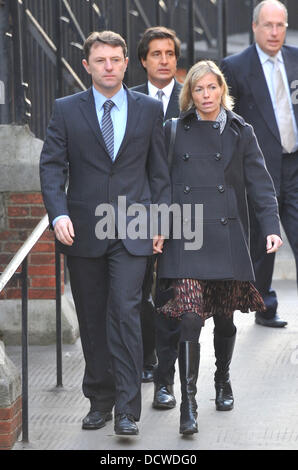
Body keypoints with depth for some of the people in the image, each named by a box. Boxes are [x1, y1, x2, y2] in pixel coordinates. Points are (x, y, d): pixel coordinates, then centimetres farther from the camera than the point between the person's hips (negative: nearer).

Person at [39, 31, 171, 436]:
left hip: (131, 230, -1)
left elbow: (159, 170, 10)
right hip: (84, 231, 1)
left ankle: (127, 410, -10)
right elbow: (52, 166, 0)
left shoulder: (149, 109, 6)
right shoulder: (66, 110, 4)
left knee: (125, 313, -12)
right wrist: (59, 214, -15)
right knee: (92, 321, 8)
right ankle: (99, 401, 20)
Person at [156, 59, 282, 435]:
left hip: (227, 238, 1)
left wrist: (271, 227, -9)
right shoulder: (174, 131, 6)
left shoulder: (240, 132, 6)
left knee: (224, 318, 12)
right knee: (190, 319, -13)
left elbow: (259, 183, 3)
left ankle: (223, 382, 37)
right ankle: (188, 404, -11)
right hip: (184, 239, -1)